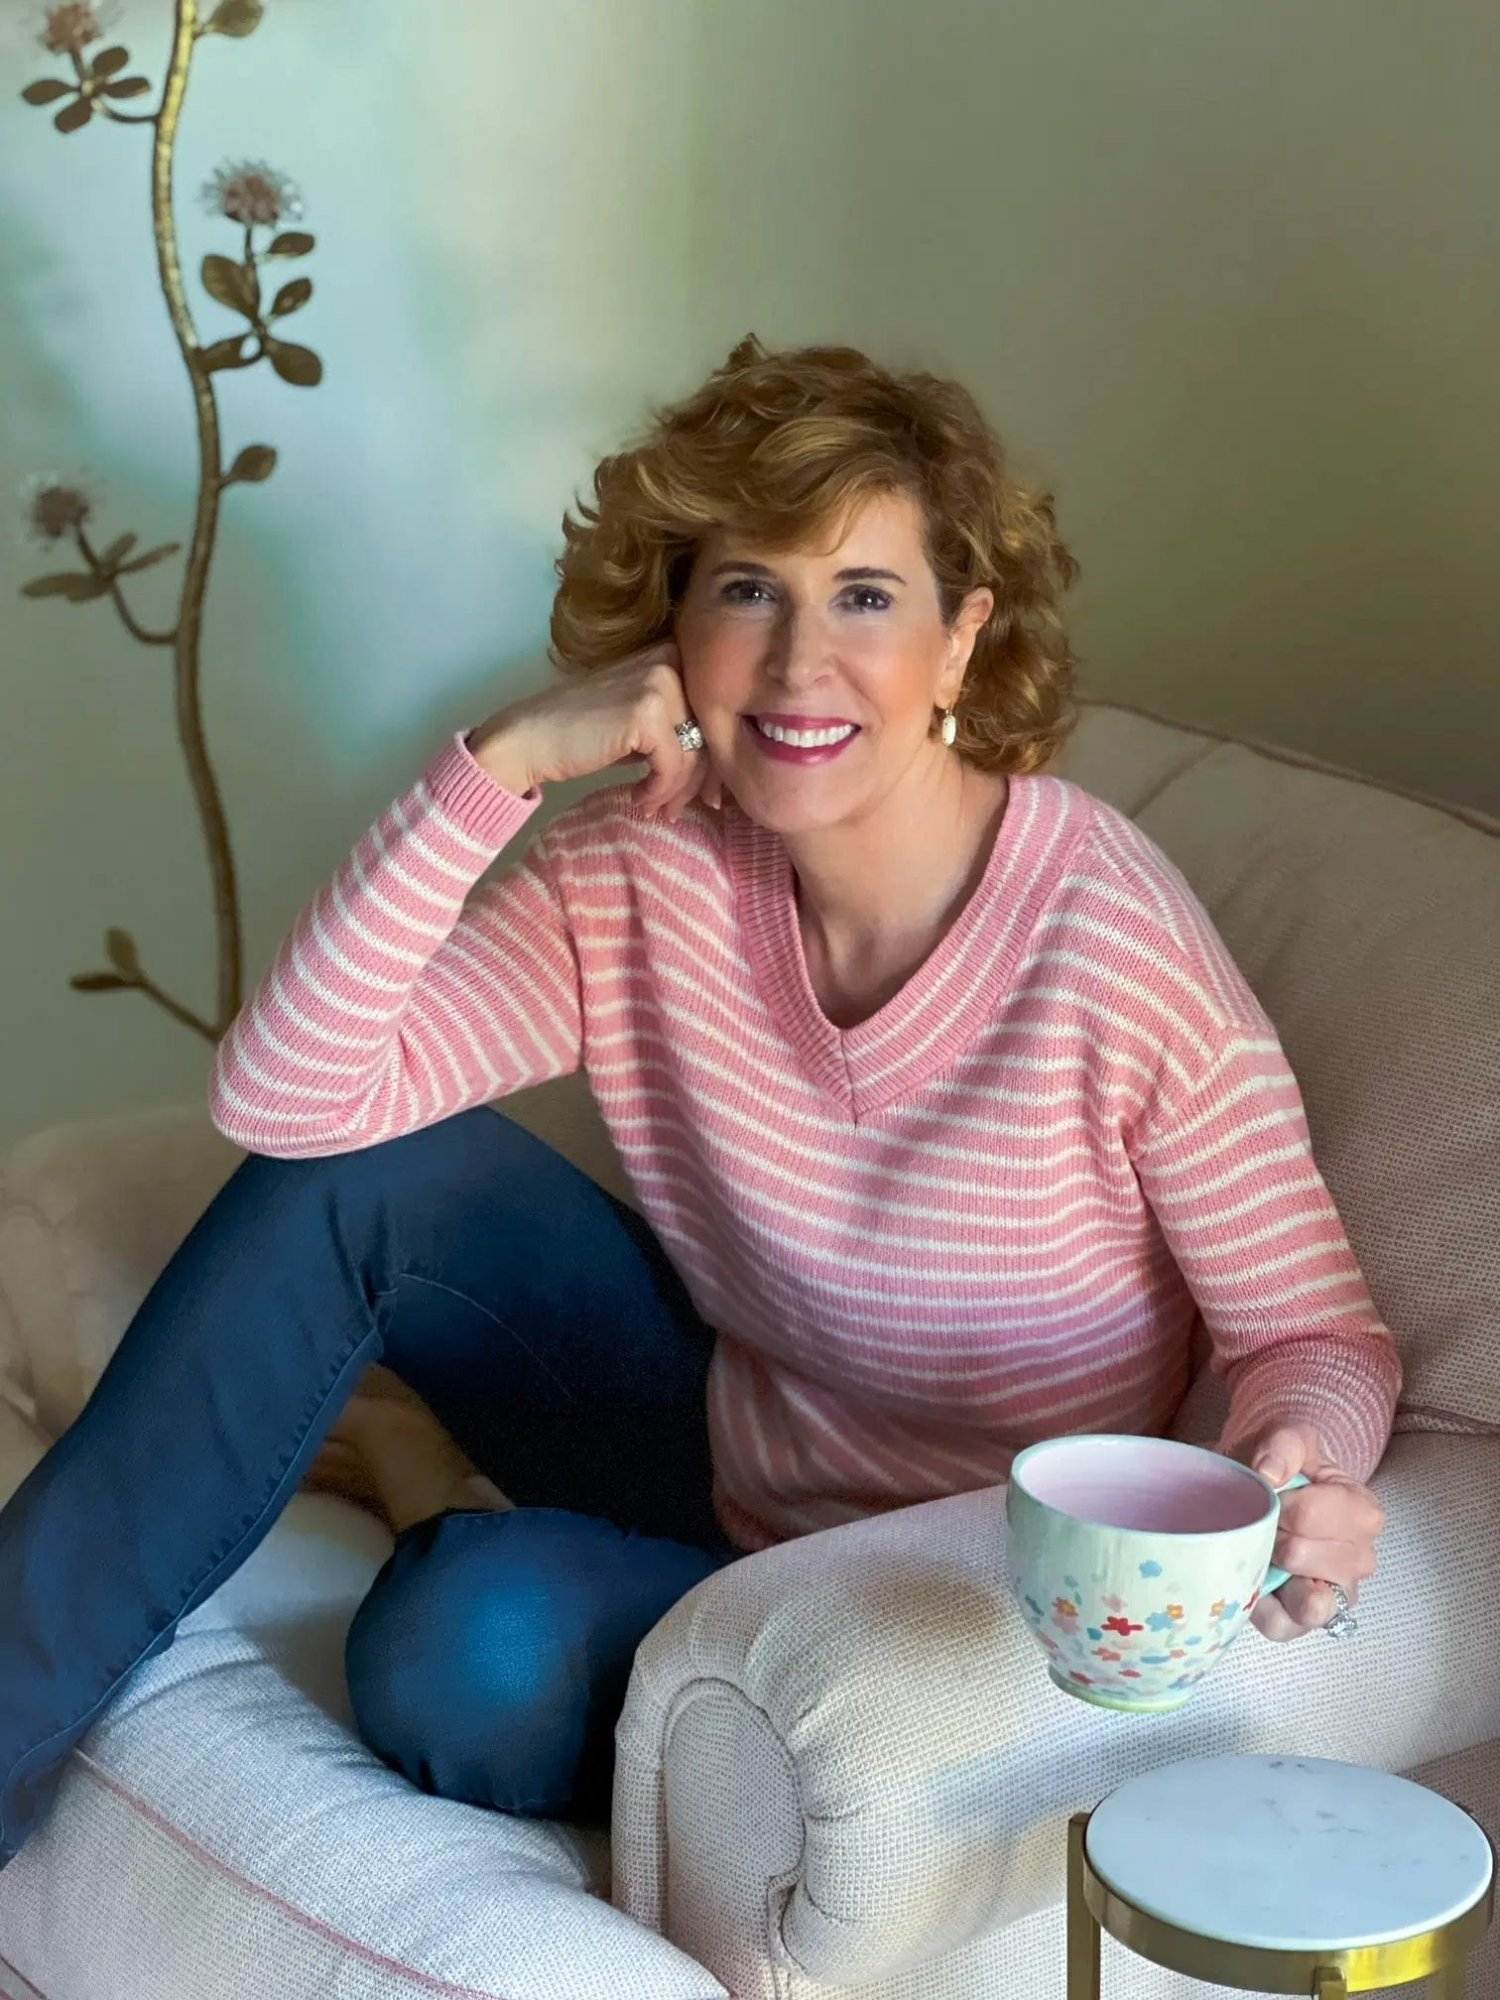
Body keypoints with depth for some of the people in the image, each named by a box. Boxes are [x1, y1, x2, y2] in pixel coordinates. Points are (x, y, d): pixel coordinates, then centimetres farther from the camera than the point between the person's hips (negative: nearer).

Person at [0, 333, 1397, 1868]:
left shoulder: (1108, 936, -24)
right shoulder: (639, 876, -10)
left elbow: (1314, 1330, -14)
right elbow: (282, 1092, -18)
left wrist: (1298, 1470, -38)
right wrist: (499, 765, -25)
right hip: (724, 1462, 5)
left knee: (477, 1629, -31)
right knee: (363, 1168, -13)